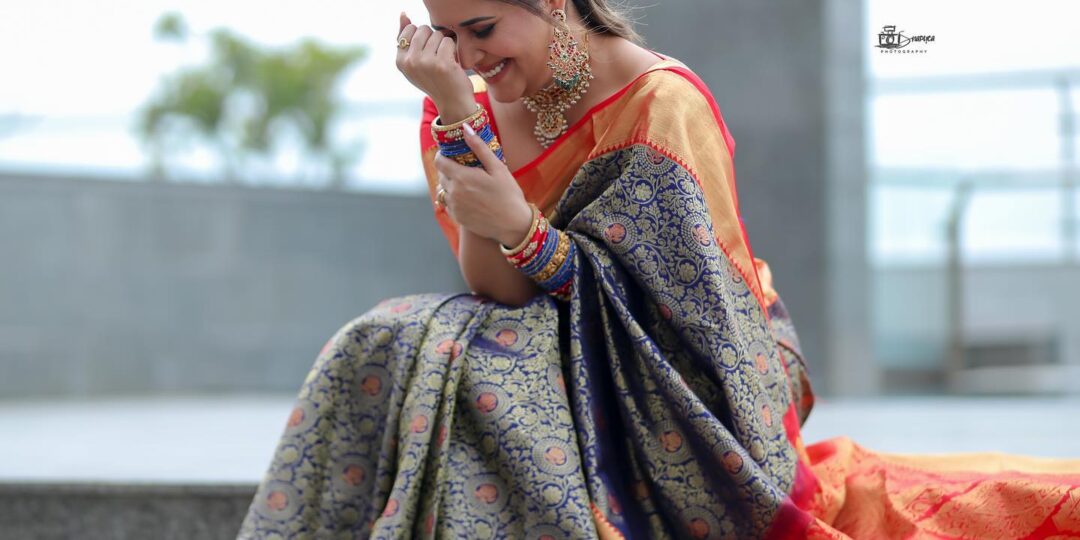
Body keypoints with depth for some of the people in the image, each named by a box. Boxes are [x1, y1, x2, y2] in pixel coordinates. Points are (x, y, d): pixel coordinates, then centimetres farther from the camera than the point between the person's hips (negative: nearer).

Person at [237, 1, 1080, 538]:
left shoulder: (662, 106, -15)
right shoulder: (471, 108, 1)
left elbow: (675, 308, -17)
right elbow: (498, 292, -10)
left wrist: (519, 231, -31)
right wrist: (460, 120, -20)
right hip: (553, 358, 6)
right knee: (392, 350, -22)